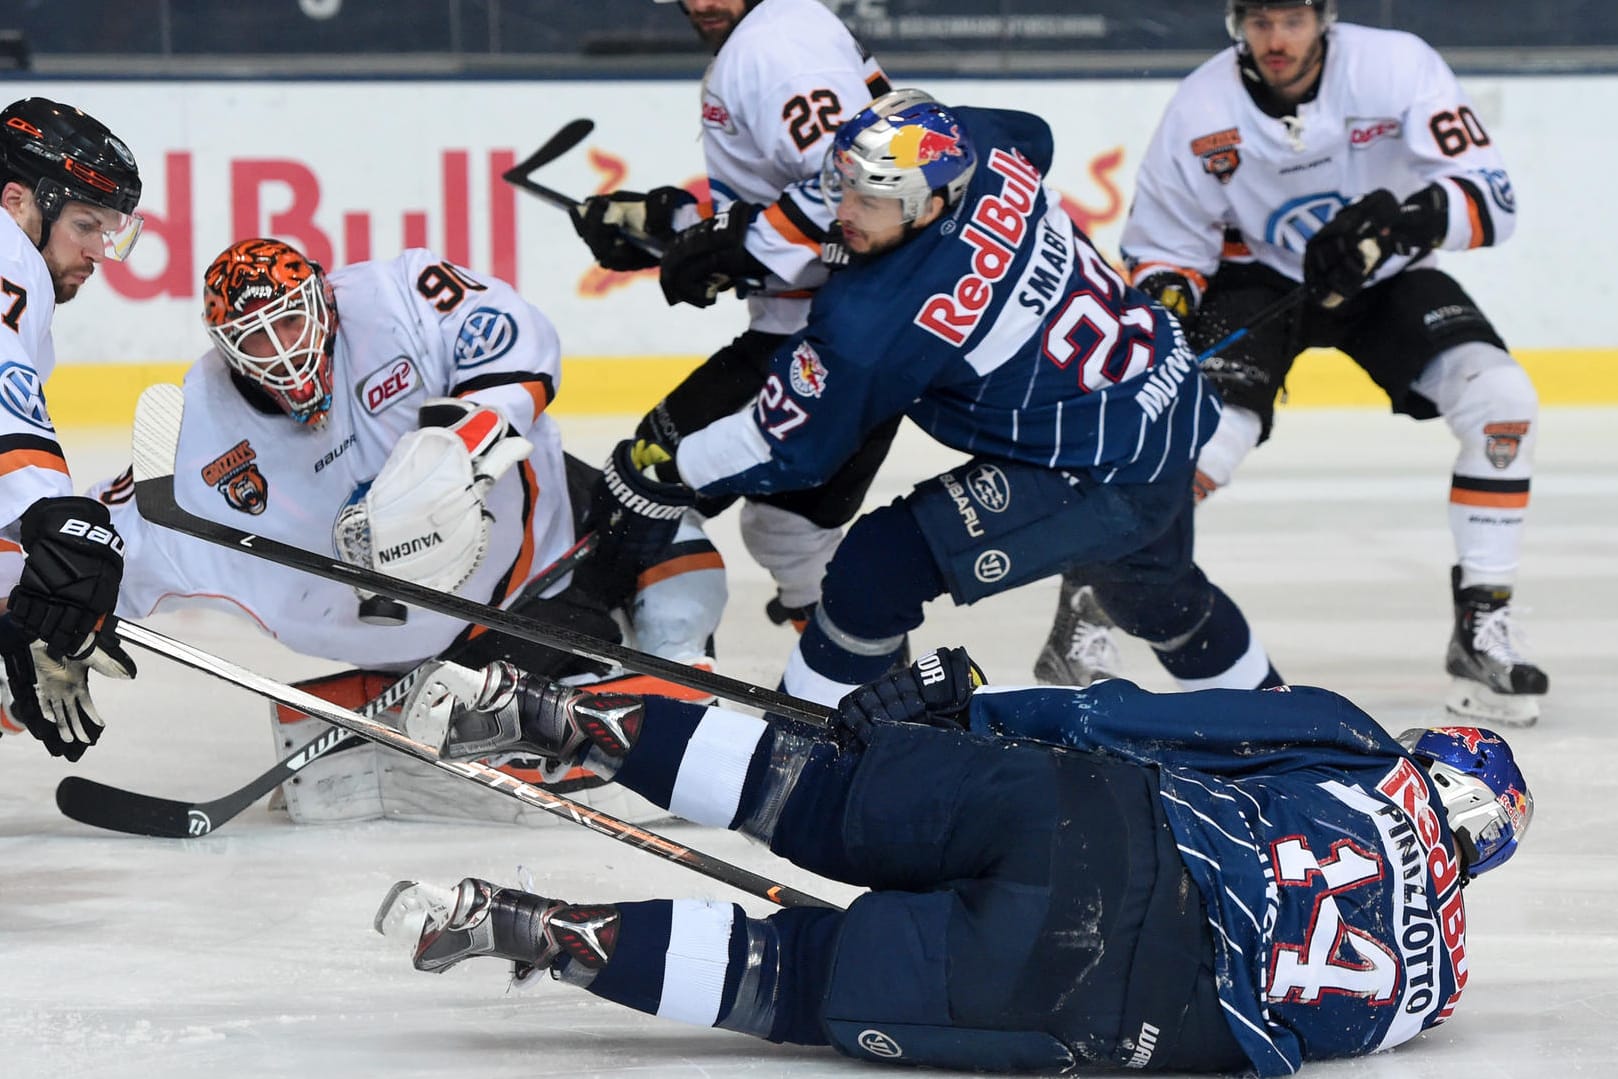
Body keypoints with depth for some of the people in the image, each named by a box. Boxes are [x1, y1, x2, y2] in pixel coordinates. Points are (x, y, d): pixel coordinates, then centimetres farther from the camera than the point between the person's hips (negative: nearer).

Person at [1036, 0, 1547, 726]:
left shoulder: (1397, 67, -23)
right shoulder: (1202, 109, -19)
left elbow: (1491, 196, -25)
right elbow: (1163, 245, -7)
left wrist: (1402, 220, -44)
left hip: (1385, 278, 1)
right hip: (1259, 278, -1)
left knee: (1500, 399, -22)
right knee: (1207, 434, -25)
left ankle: (1481, 631, -11)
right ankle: (1090, 600, -3)